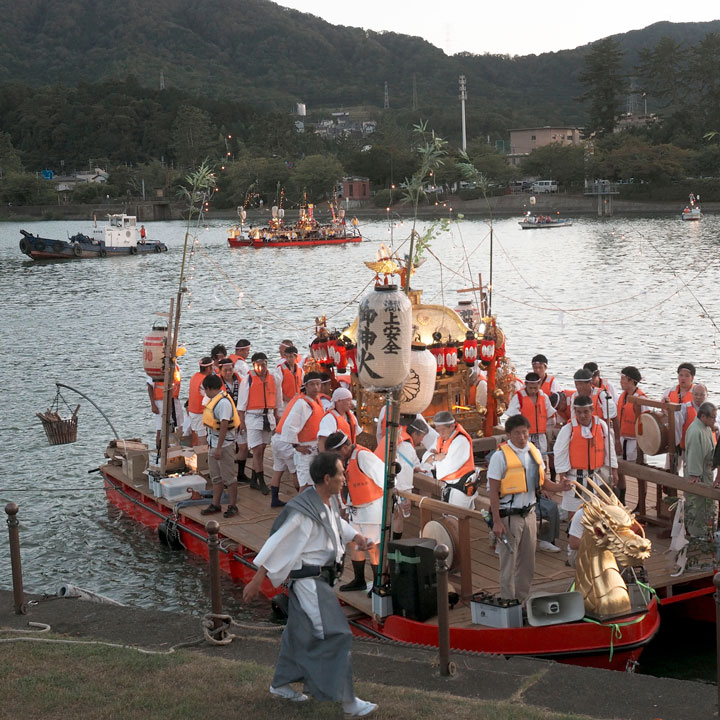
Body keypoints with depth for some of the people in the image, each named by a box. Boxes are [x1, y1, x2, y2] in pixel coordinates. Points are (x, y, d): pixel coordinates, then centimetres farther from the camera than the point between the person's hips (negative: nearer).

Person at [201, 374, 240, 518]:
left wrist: (219, 448, -25)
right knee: (216, 477, 15)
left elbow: (224, 426, -24)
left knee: (229, 477, -1)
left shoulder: (224, 402, -20)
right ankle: (215, 505, 22)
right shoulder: (214, 400, 11)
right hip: (213, 444, 10)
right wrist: (210, 444, 20)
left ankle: (233, 506, 7)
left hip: (224, 445, -10)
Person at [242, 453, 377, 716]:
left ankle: (281, 684, 37)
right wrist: (256, 581, -19)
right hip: (308, 580, -10)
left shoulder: (330, 501, 2)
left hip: (321, 578, 10)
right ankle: (347, 700, -2)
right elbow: (277, 545, -22)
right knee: (335, 635, -8)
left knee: (300, 632, 21)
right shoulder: (303, 512, -25)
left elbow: (336, 522, 22)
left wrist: (357, 537, 2)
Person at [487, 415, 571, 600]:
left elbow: (542, 482, 14)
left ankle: (523, 601, 26)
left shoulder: (534, 452, 6)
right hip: (509, 516, -6)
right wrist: (496, 522, -17)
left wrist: (559, 487, -8)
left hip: (529, 514, 6)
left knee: (528, 563, 13)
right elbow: (494, 491, -13)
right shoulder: (500, 456, -13)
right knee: (509, 563, 0)